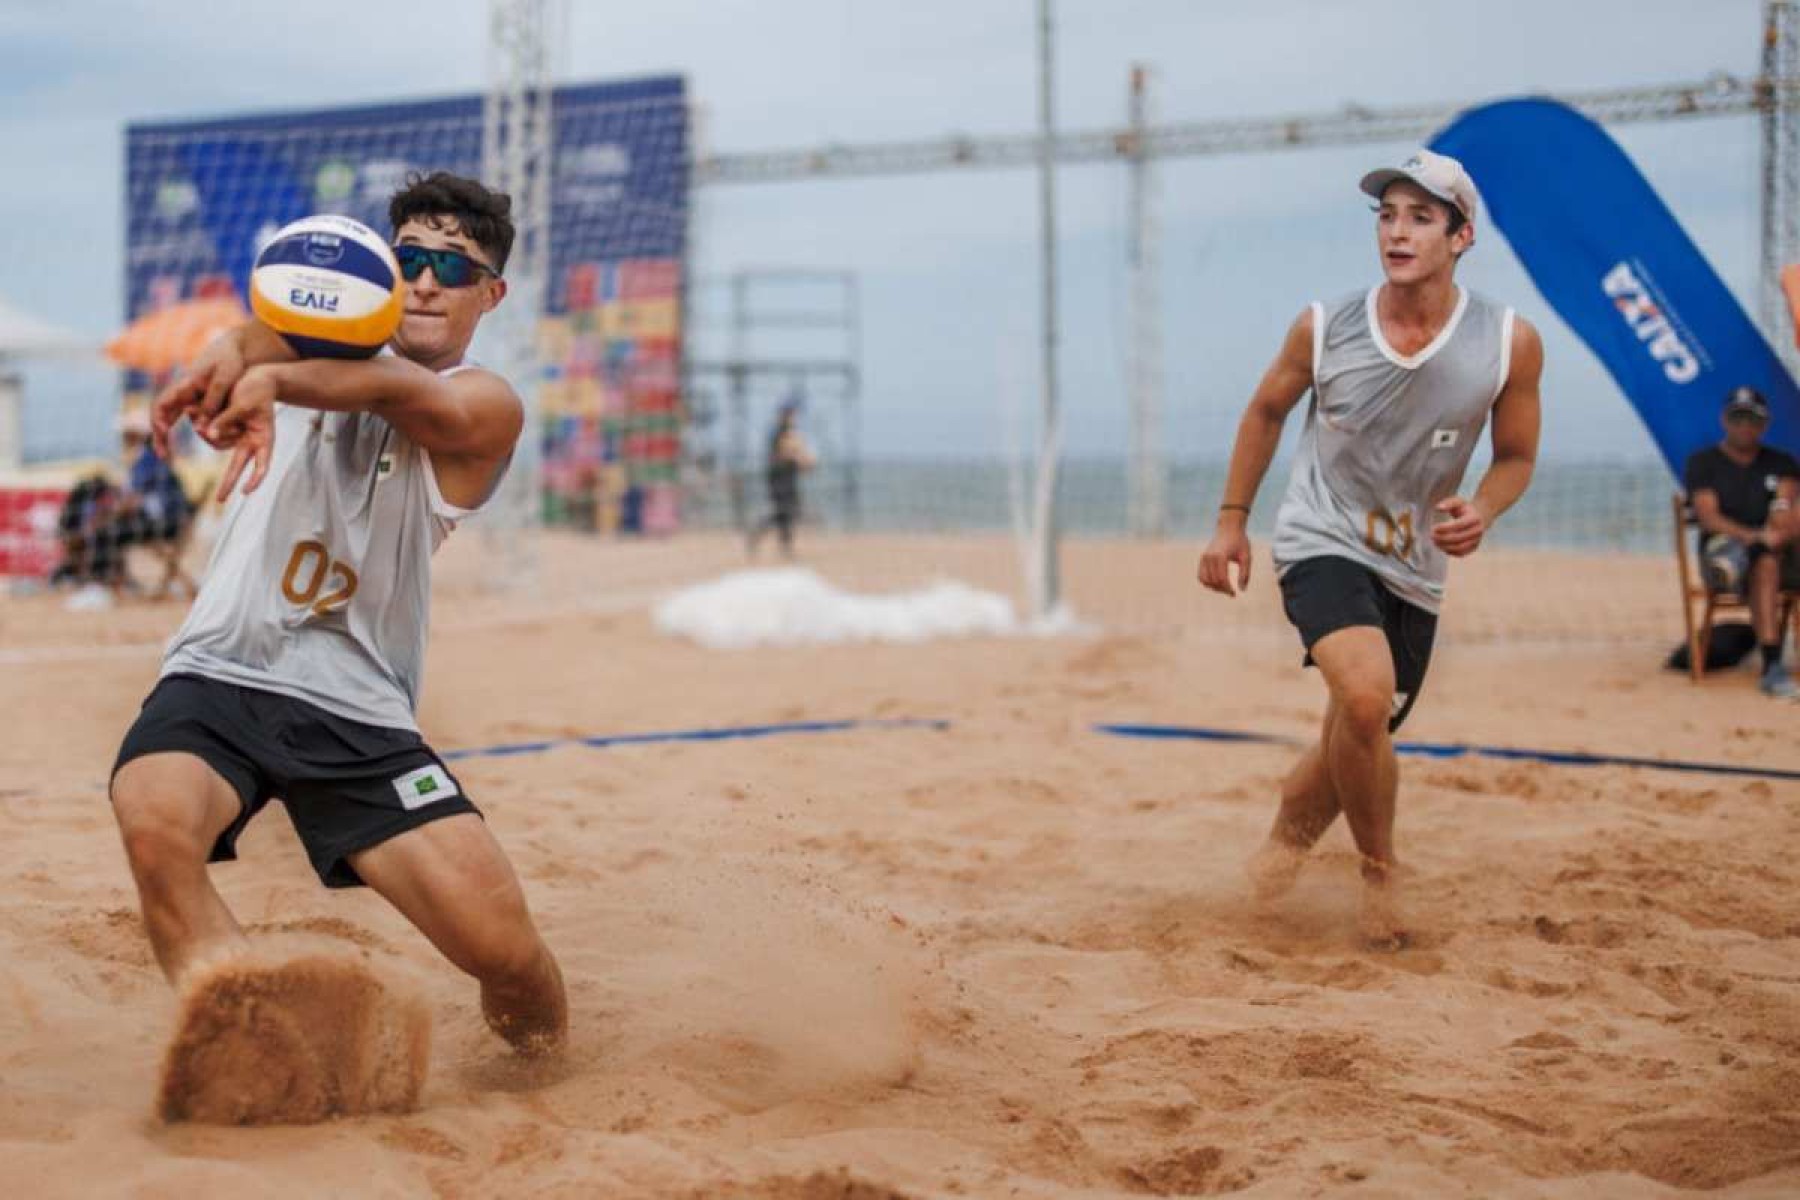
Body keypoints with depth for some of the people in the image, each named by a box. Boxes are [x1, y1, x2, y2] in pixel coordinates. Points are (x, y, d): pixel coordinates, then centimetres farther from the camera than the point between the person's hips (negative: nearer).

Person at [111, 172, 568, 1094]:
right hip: (220, 675, 1)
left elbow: (403, 391, -23)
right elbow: (280, 327, -16)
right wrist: (238, 350, -43)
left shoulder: (486, 406, 2)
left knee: (503, 943, -13)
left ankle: (541, 1054, 21)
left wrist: (273, 380, -45)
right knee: (155, 822, -33)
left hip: (358, 711, -1)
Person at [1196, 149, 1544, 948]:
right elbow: (1266, 412, 8)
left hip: (1416, 569, 3)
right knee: (1366, 696, -28)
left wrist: (1483, 510, -18)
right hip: (1322, 543, -3)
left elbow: (1516, 456, 3)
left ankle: (1292, 829, 45)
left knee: (1362, 735, 10)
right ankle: (1379, 871, -4)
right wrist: (1232, 520, 6)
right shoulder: (1324, 328, -11)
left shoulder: (1510, 343, -11)